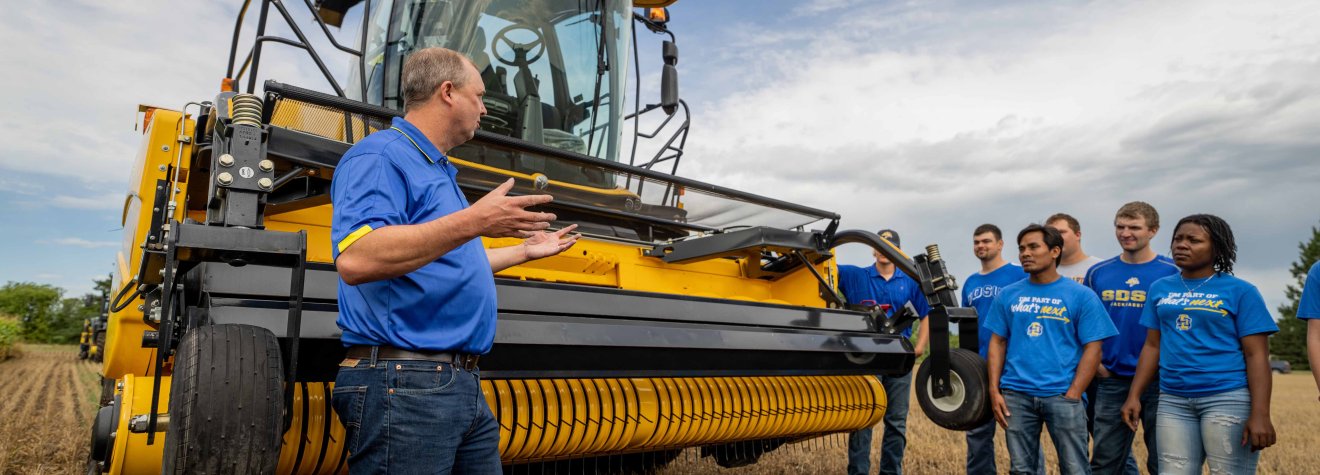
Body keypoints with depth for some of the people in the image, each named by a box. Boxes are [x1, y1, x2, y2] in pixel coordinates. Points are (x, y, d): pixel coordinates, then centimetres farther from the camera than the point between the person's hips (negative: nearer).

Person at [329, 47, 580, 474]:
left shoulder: (439, 170, 19)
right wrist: (472, 222, -27)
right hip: (404, 387, -9)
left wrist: (525, 251, 35)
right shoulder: (379, 156, -9)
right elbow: (355, 260, -26)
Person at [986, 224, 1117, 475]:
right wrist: (994, 391, 0)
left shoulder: (1081, 296, -1)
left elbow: (1092, 349, -3)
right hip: (1016, 394, 2)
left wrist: (1072, 396, -9)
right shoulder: (1008, 295, 7)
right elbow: (998, 343, 8)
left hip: (1062, 395, -2)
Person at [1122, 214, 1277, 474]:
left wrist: (1260, 414, -13)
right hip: (1173, 401, 4)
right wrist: (1134, 396, 5)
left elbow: (1257, 355, -5)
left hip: (1228, 398, -3)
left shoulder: (1240, 291, 0)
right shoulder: (1159, 289, 10)